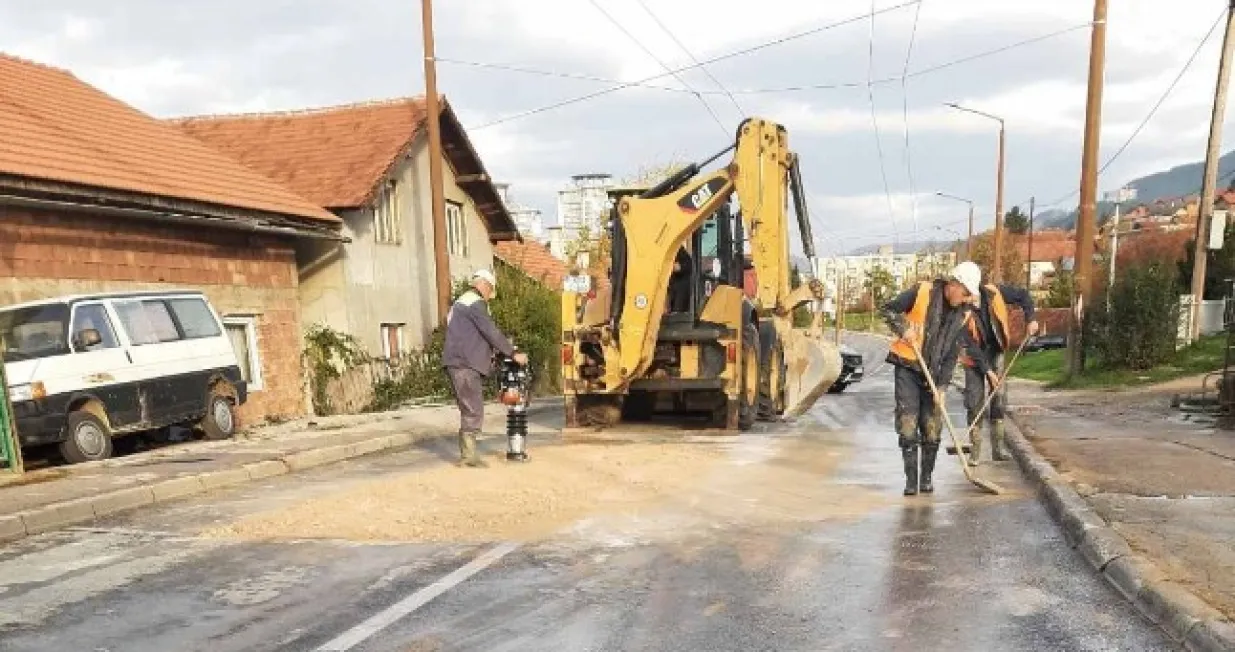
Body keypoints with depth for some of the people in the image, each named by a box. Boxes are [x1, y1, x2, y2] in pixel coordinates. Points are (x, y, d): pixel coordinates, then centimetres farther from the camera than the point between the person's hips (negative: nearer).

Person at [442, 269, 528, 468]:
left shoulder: (460, 303, 25)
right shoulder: (475, 302, -7)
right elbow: (491, 332, -14)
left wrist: (492, 351, 27)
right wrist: (513, 353, -10)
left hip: (460, 364, 10)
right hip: (465, 364, -10)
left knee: (469, 411, 11)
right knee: (473, 412, -9)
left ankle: (466, 454, 12)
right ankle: (469, 454, -9)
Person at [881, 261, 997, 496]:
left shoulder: (964, 313, -1)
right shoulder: (922, 292, -12)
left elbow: (952, 354, -1)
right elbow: (888, 310, -4)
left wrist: (941, 385, -7)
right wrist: (903, 328, -20)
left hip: (933, 374, 3)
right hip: (907, 367, -3)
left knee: (931, 428, 5)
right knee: (907, 424, -5)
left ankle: (926, 478, 20)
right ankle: (911, 479, 3)